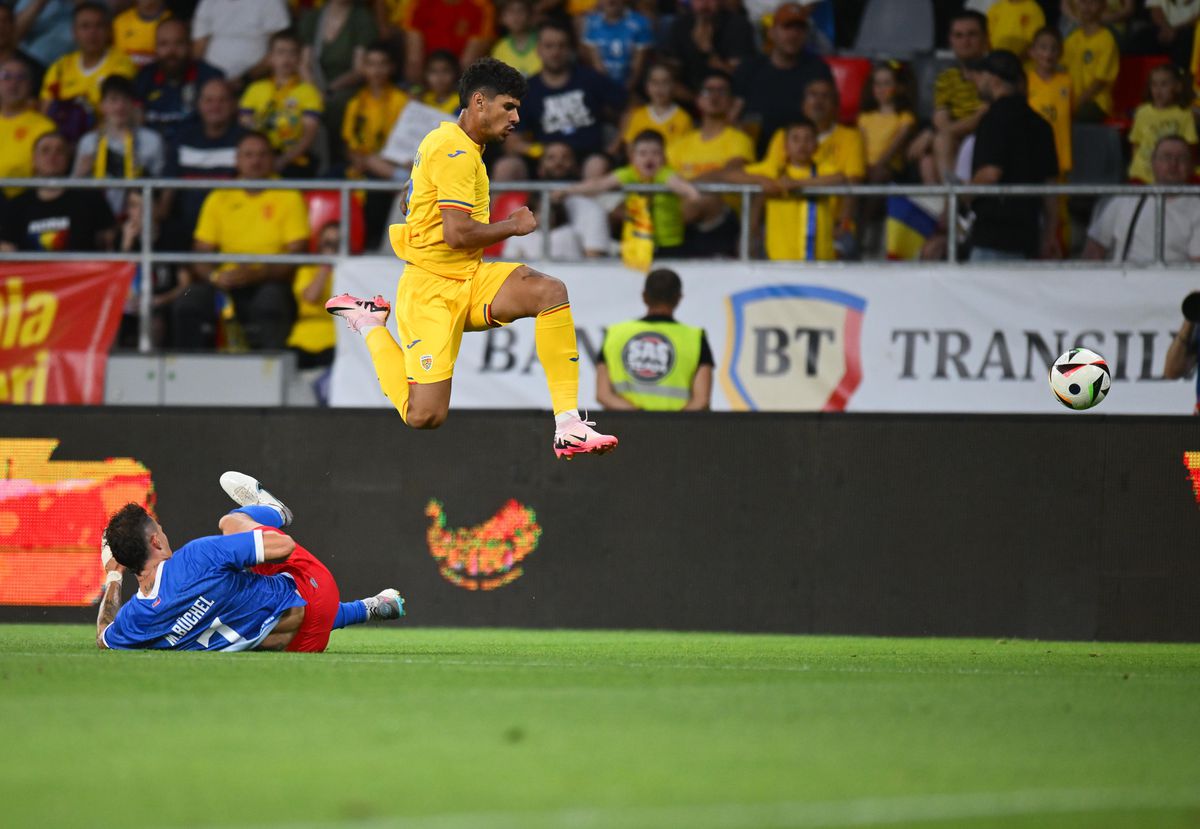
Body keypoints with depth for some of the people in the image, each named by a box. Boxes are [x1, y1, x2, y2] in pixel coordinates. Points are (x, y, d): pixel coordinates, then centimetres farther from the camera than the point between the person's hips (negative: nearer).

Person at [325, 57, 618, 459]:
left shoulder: (459, 146, 15)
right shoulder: (455, 151, -17)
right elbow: (457, 234, -24)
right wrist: (513, 226, -8)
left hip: (469, 280, 9)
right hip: (431, 290, -9)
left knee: (551, 292, -18)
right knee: (425, 417, -10)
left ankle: (568, 426, -22)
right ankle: (370, 324, 16)